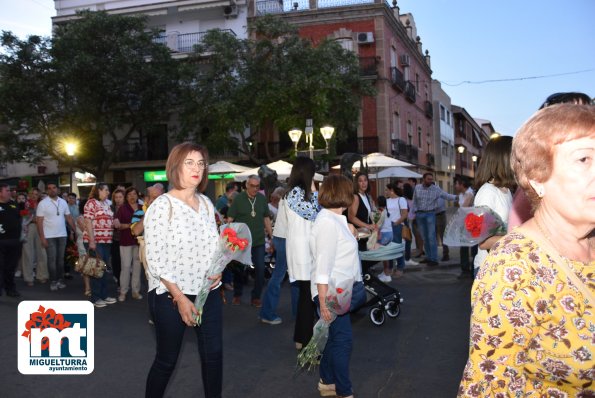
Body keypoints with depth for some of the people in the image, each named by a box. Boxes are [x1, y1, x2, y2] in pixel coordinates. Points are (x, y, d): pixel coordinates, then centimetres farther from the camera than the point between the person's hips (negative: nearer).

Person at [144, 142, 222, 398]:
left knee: (213, 355, 9)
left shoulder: (206, 204, 7)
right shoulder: (161, 206, -12)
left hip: (209, 293, 5)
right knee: (166, 359, 9)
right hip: (170, 296, -5)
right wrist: (179, 297, -18)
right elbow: (155, 259, -15)